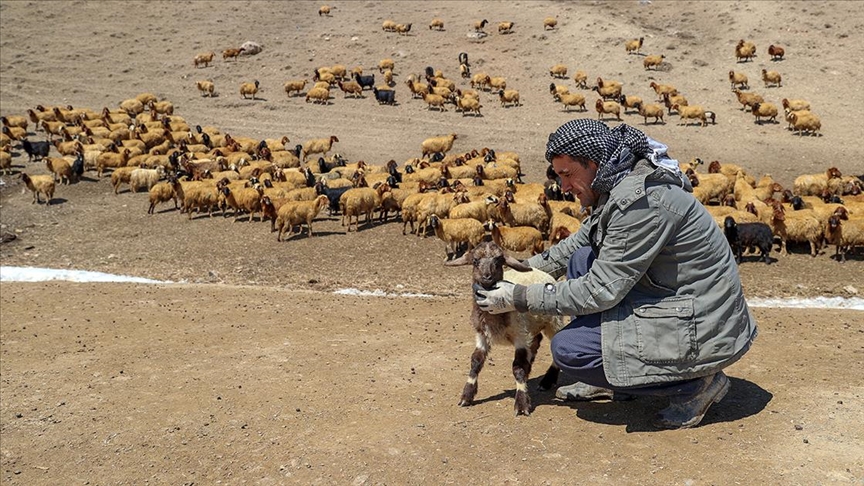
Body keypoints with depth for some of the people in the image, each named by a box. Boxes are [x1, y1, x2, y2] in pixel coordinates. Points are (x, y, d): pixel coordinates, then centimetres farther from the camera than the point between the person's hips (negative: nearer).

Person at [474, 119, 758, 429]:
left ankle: (695, 383, -3)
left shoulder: (641, 201, -25)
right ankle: (614, 382, 17)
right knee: (581, 261, 11)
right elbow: (579, 242, 20)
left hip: (700, 331, -10)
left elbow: (601, 291, -23)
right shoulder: (620, 184, 4)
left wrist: (518, 299, -16)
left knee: (567, 349, -12)